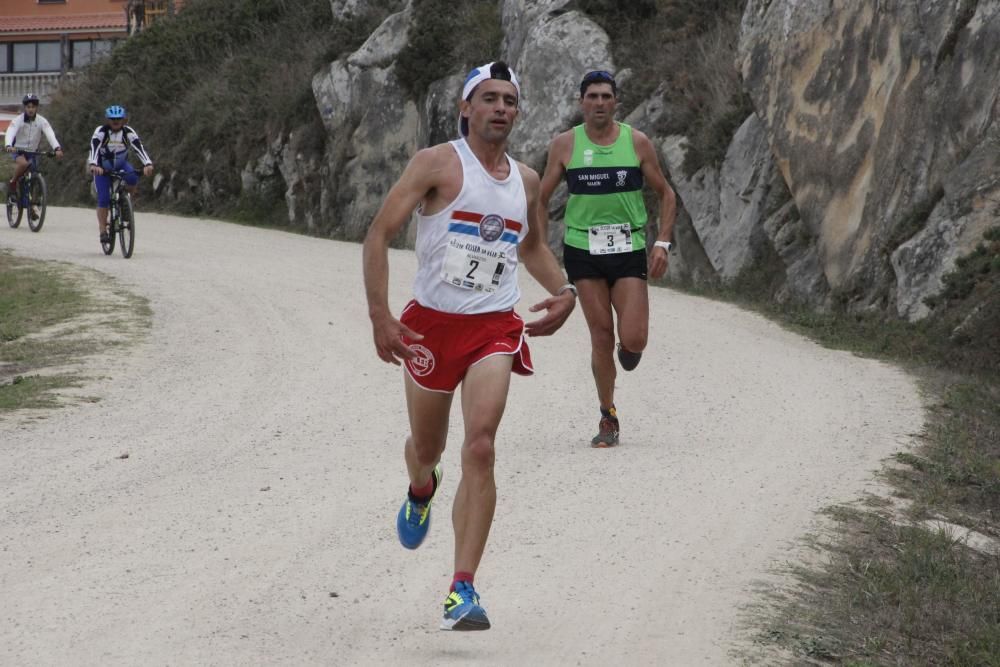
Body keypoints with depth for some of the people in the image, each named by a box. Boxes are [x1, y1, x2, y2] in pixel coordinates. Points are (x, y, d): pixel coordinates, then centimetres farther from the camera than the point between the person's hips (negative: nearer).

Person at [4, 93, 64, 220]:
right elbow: (10, 133, -30)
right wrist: (8, 146, -52)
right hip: (18, 151, -3)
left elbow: (50, 135, -24)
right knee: (23, 163, -37)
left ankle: (31, 208, 17)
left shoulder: (42, 121, -10)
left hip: (33, 152, 3)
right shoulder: (18, 120, -14)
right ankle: (12, 184, -13)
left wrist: (57, 148, -42)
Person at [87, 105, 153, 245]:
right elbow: (94, 148, -37)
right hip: (102, 168, -1)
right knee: (103, 198, -15)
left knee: (132, 177, -31)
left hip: (121, 165, 1)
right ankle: (102, 230, -6)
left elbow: (139, 148, -32)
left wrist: (147, 164, -49)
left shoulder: (128, 132, -18)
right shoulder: (101, 131, -22)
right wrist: (93, 165, -56)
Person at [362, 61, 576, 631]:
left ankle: (463, 590, -19)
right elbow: (380, 233, -9)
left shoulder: (526, 180, 10)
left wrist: (564, 290, 11)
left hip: (495, 328, 2)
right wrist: (380, 316, -17)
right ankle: (421, 491, 55)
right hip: (432, 323, -2)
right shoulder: (439, 163, -6)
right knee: (427, 446, 14)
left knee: (480, 448, -17)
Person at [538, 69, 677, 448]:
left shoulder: (637, 143, 2)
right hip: (583, 249, 0)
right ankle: (608, 417, 10)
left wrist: (662, 242, -1)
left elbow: (665, 194, 10)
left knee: (634, 339, -11)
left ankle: (628, 348, 28)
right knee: (601, 335, -4)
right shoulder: (565, 145, 2)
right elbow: (541, 198, 11)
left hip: (629, 249, 0)